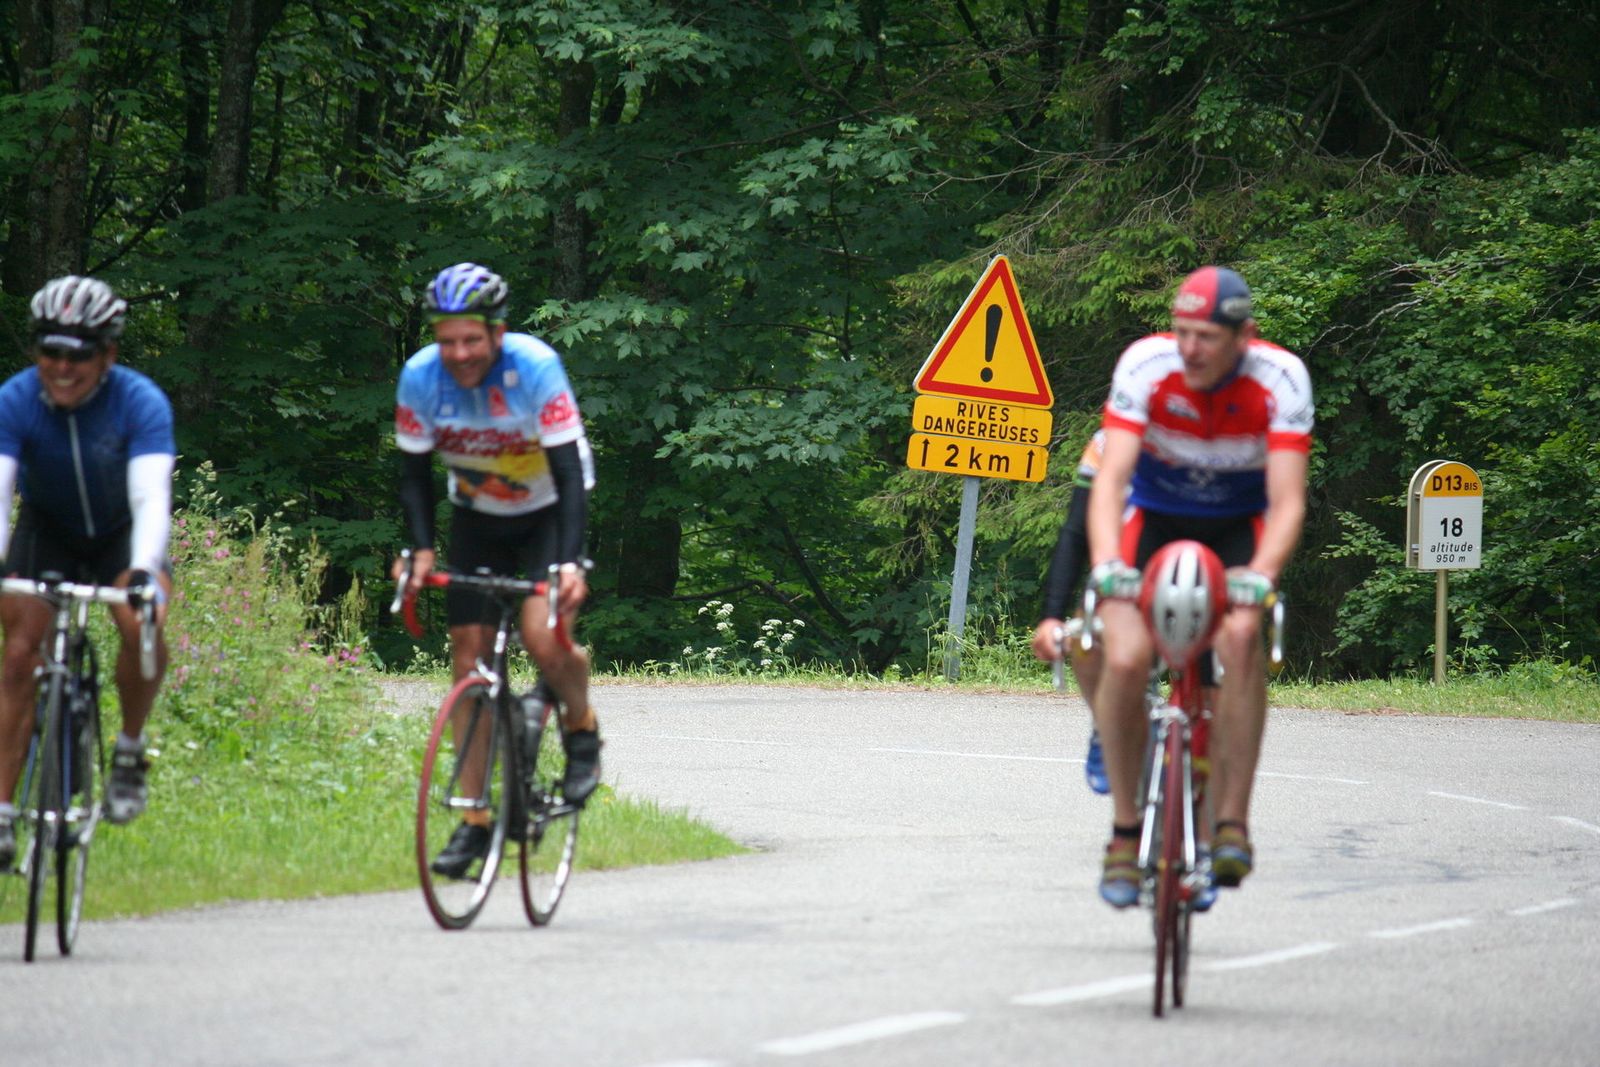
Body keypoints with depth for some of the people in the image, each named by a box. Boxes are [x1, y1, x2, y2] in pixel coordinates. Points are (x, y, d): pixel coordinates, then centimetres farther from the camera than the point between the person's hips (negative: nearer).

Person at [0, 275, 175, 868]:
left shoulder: (140, 403, -27)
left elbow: (151, 497, -38)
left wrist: (144, 571, -56)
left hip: (122, 534, -1)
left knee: (142, 621, -30)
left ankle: (130, 752, -5)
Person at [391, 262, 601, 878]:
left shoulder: (534, 367, -29)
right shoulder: (420, 377, -20)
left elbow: (569, 473, -30)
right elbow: (414, 472, -9)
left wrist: (570, 562, -41)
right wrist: (420, 548, -24)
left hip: (546, 513, -3)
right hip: (476, 519, 3)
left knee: (542, 638, -26)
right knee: (468, 661, -4)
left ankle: (582, 730, 6)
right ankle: (477, 820, 3)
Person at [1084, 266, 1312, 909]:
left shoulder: (1281, 378, -24)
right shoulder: (1145, 364, -24)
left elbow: (1287, 500, -28)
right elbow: (1112, 478, -29)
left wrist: (1260, 575, -45)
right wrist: (1105, 563, -46)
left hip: (1239, 526, -1)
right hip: (1155, 516, 1)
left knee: (1239, 637, -31)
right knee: (1126, 658, -23)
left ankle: (1231, 824, -25)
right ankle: (1125, 827, -5)